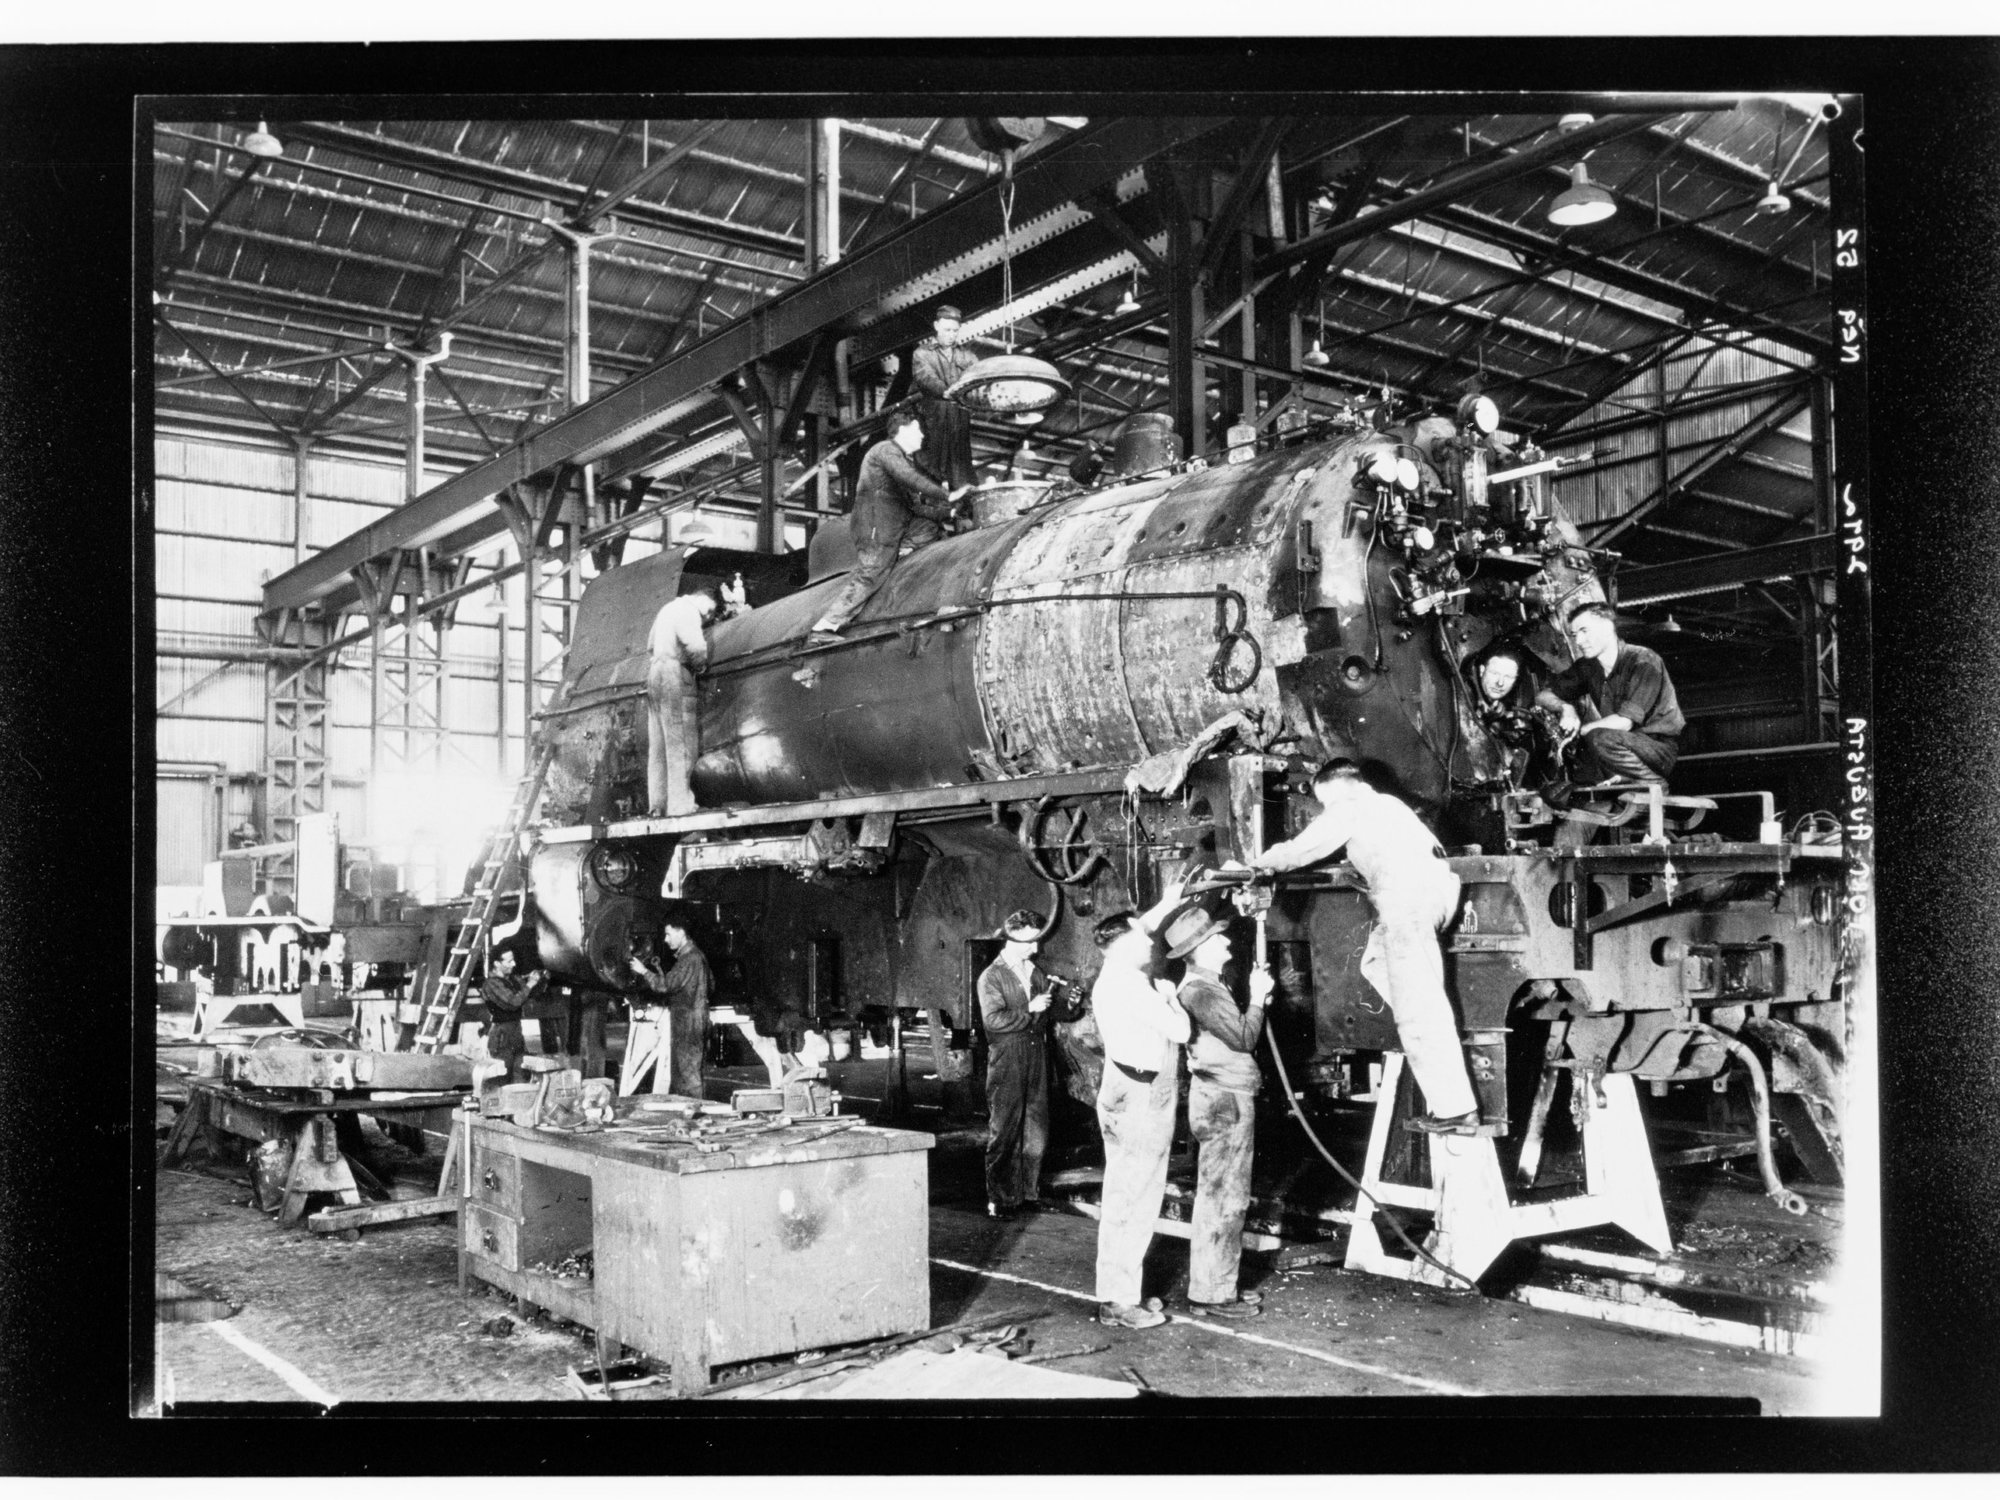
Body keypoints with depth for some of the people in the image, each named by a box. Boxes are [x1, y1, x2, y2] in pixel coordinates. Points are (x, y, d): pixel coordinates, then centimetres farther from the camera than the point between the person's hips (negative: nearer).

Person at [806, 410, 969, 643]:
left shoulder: (901, 458, 26)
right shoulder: (887, 450, -4)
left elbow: (915, 505, 21)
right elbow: (911, 480, -22)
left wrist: (947, 513, 11)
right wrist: (948, 495, -22)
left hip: (892, 528, 10)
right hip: (875, 529, -10)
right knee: (867, 576, -14)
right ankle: (822, 629, -14)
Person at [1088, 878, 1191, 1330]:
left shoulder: (1119, 975, 13)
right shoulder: (1129, 983, -17)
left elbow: (1135, 930, 34)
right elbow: (1180, 1030, -16)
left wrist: (1168, 904, 30)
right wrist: (1168, 994, 1)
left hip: (1133, 1095, 11)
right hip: (1139, 1100, -11)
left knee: (1131, 1199, 14)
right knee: (1130, 1200, -7)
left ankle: (1121, 1291, 21)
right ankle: (1119, 1301, -3)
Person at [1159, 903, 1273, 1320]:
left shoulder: (1209, 985, 16)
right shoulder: (1199, 990, -18)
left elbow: (1236, 1037, 14)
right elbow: (1243, 1038, -20)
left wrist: (1258, 998, 6)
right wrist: (1258, 998, -7)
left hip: (1228, 1097, 11)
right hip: (1223, 1100, -11)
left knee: (1227, 1198, 16)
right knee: (1219, 1199, -6)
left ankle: (1219, 1284, 24)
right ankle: (1209, 1294, 0)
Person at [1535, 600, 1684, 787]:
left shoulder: (1643, 661, -16)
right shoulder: (1587, 666, 5)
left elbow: (1623, 722, -24)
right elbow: (1543, 696, 9)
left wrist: (1579, 729, -14)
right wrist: (1566, 707, -13)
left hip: (1661, 746, -7)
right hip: (1627, 746, 7)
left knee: (1600, 738, -33)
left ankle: (1656, 784, -15)